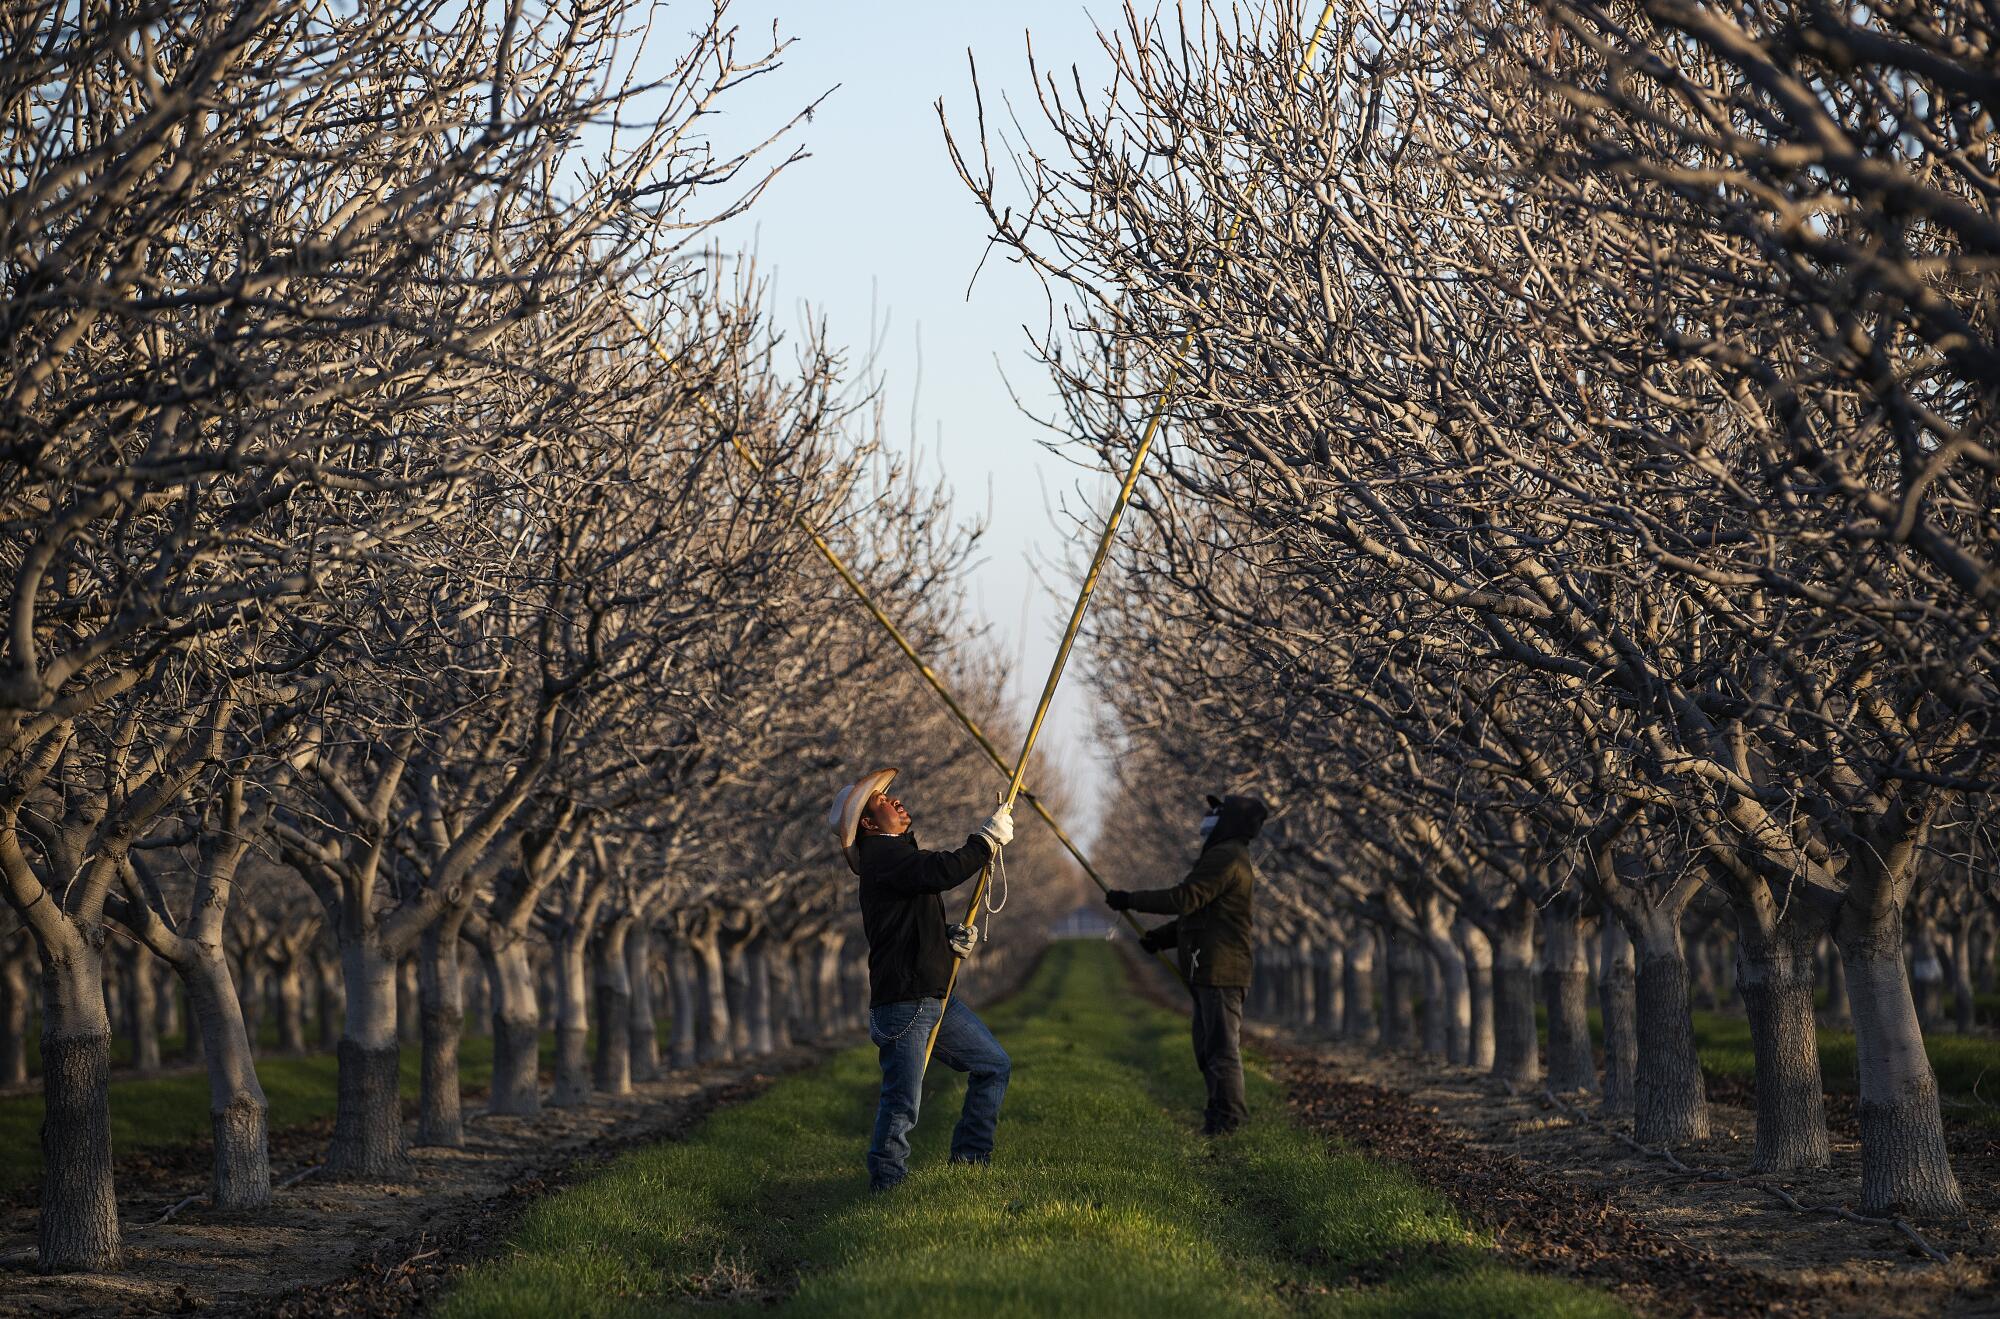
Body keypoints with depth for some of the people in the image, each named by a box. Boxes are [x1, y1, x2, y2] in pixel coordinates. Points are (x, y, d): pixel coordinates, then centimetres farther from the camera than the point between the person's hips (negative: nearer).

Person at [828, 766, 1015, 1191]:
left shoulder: (898, 854, 20)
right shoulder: (881, 854, -11)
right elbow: (943, 872, -27)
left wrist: (951, 938, 6)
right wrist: (988, 839, -15)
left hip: (934, 997, 10)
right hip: (903, 1001, -10)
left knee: (993, 1065, 13)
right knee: (902, 1102, -11)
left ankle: (969, 1160, 20)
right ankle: (886, 1184, -1)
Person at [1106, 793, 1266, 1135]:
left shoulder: (1226, 858, -13)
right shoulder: (1227, 857, 23)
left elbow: (1184, 899, -20)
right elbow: (1198, 913, 28)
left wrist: (1131, 900, -14)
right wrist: (1160, 937, 18)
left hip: (1220, 968, -11)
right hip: (1210, 969, 11)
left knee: (1221, 1044, -10)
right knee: (1208, 1044, 15)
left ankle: (1228, 1117, -9)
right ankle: (1221, 1112, 19)